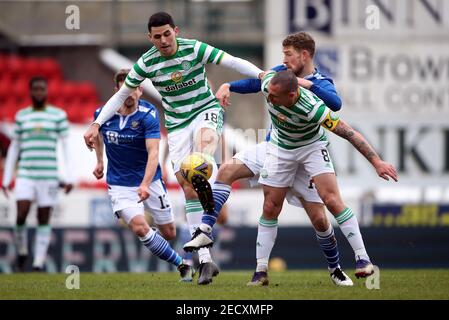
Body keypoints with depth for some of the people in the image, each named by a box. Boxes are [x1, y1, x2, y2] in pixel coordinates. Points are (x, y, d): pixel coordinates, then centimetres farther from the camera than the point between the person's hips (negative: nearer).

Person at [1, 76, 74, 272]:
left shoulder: (59, 115, 4)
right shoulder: (21, 116, 10)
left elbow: (66, 147, 2)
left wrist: (70, 177, -5)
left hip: (49, 175, -1)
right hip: (25, 175, 1)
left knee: (44, 220, 0)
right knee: (21, 216, -13)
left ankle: (39, 264, 6)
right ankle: (22, 254, 10)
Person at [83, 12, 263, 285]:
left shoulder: (194, 49, -11)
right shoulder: (147, 63, -6)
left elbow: (232, 62, -19)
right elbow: (121, 95, 5)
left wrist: (262, 75, -34)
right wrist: (97, 124, -1)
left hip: (206, 110, -1)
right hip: (177, 125, 1)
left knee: (205, 139, -41)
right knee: (189, 190, -6)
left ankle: (205, 180, -68)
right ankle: (206, 261, -5)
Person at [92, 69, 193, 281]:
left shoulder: (148, 114, -19)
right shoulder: (103, 113, -8)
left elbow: (153, 152, -30)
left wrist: (145, 184, -43)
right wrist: (99, 160, 16)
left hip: (150, 181, -1)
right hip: (119, 184, 1)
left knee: (169, 233, 6)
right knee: (140, 228, -21)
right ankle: (182, 264, -4)